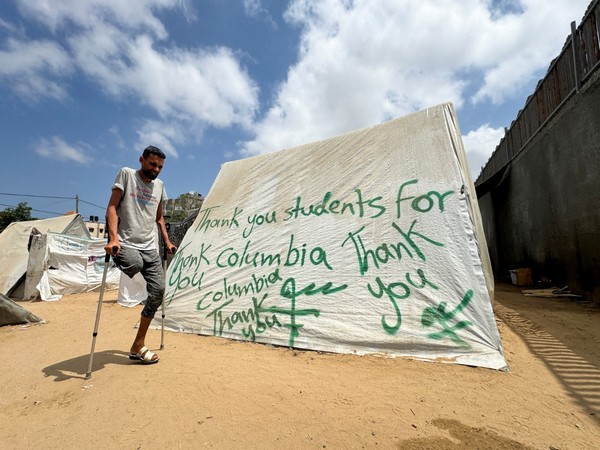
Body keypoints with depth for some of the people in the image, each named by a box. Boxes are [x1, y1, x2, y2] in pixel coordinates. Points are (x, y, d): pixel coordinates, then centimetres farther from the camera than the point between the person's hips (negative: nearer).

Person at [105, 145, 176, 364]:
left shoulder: (159, 185, 16)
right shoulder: (126, 174, 2)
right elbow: (112, 207, -6)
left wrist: (167, 242, 17)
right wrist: (113, 238, -19)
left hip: (150, 247, 6)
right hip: (126, 243, -5)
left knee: (158, 290, -2)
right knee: (135, 263, -40)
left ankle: (138, 346, 11)